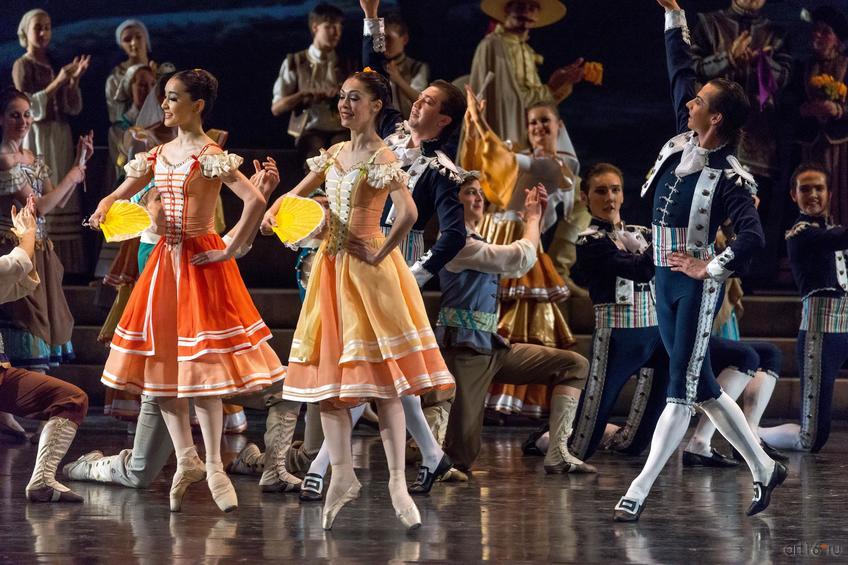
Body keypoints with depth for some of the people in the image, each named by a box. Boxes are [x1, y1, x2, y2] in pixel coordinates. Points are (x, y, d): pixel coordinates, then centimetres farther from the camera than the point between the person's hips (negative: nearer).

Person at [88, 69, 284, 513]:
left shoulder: (210, 156, -11)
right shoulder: (159, 155, 10)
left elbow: (256, 201, -22)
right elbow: (119, 196, 17)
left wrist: (232, 249, -18)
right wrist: (105, 210, -6)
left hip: (200, 260, -7)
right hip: (165, 259, 7)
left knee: (198, 363, -7)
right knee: (162, 362, 8)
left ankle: (213, 466, 2)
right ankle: (186, 460, 18)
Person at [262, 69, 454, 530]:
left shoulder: (381, 158, -12)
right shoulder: (334, 154, 12)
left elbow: (407, 213, -26)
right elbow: (299, 193, 25)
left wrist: (377, 256, -19)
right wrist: (273, 212, 5)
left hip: (365, 268, -8)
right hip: (331, 267, 8)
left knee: (380, 373, -7)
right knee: (327, 373, 6)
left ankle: (397, 483, -5)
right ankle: (342, 477, 13)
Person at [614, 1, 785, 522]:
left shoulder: (729, 177, -15)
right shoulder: (684, 139, 5)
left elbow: (753, 238, -26)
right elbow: (681, 72, 15)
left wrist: (710, 269, -21)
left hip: (696, 285, -8)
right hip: (665, 281, 8)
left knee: (682, 390, -7)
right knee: (702, 387, 13)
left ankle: (639, 492, -13)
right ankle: (764, 469, 23)